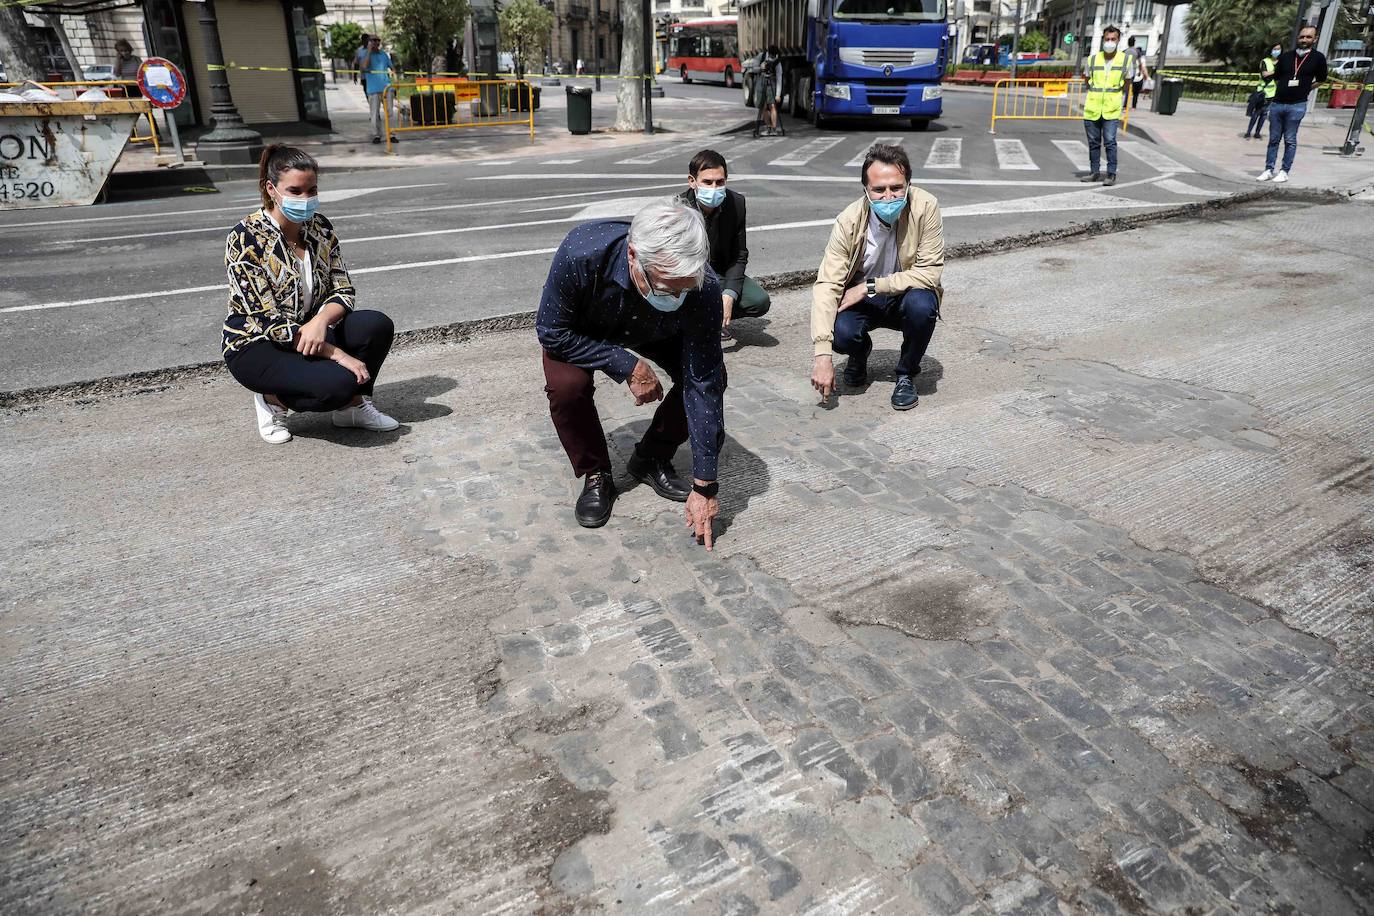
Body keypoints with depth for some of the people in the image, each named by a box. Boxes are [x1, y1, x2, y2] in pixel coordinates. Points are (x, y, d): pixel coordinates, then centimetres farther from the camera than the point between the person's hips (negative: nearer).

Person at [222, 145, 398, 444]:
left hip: (309, 332, 6)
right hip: (257, 347, -6)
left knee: (378, 325, -20)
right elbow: (268, 320, -23)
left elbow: (343, 290, -1)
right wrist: (337, 354, -29)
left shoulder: (320, 228, 0)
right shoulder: (245, 239, -19)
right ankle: (272, 400, 0)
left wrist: (320, 321, -25)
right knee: (338, 383, -31)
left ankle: (353, 405, 0)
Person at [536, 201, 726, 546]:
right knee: (567, 384, -31)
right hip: (581, 331, -1)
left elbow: (703, 386, -33)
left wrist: (704, 486, -32)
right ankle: (595, 475, -4)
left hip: (656, 335, 2)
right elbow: (552, 332, -27)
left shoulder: (703, 290, -38)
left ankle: (651, 459, 5)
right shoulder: (581, 254, -43)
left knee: (711, 377, -20)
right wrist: (628, 365, -34)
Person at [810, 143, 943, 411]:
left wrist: (870, 286, -27)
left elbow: (929, 272, -21)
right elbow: (827, 284, -26)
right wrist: (823, 354, -36)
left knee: (922, 304, -34)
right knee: (840, 333, -30)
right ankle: (860, 352, 12)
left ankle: (906, 374, -4)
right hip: (861, 298, 0)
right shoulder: (849, 221, -20)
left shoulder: (925, 207, -21)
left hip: (906, 296, 0)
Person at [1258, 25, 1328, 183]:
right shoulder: (1286, 56, 7)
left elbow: (1321, 80, 12)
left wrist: (1305, 89, 7)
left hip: (1297, 106, -3)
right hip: (1277, 104, 3)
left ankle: (1284, 171, 5)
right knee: (1273, 139, 6)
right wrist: (1282, 90, 11)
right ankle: (1269, 170, 11)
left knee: (1290, 140, 0)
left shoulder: (1318, 57, 1)